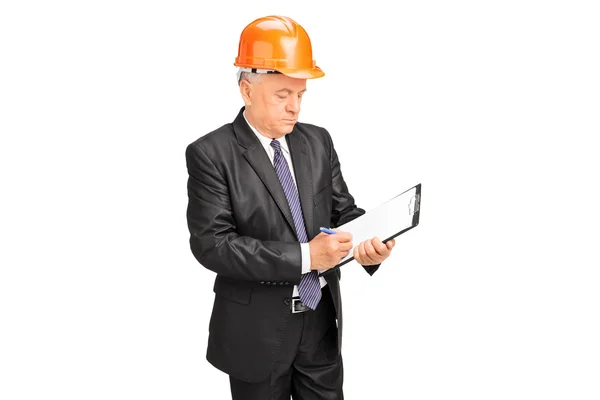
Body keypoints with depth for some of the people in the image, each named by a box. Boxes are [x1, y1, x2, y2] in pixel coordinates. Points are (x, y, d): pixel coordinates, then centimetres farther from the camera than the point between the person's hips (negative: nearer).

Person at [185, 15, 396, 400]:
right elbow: (211, 243, -20)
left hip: (322, 318, 5)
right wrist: (303, 256, -25)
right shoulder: (211, 154, -13)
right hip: (257, 329, -4)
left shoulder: (318, 140, 3)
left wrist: (367, 243, -17)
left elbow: (343, 210, 6)